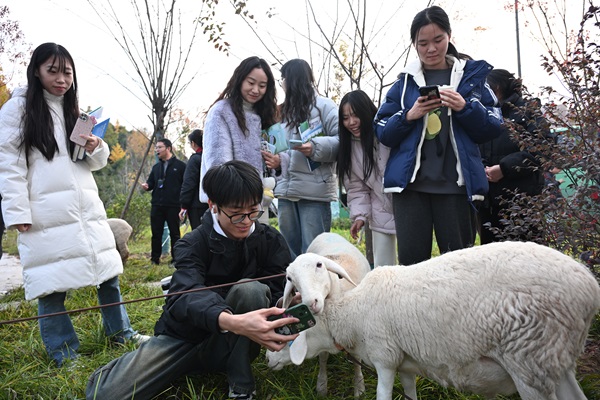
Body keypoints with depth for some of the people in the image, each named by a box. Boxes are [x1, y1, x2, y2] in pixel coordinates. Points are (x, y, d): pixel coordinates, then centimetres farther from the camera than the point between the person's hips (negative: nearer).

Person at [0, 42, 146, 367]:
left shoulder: (73, 109, 20)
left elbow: (98, 162, 22)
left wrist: (96, 149, -2)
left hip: (85, 207, 6)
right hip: (45, 214, -6)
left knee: (107, 270, 9)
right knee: (52, 283, -1)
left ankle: (120, 332, 25)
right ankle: (64, 353, 13)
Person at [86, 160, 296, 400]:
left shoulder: (271, 241, -8)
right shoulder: (193, 244, -15)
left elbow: (280, 292, -17)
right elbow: (187, 295, -34)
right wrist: (233, 321, -55)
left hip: (232, 344, 1)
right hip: (184, 336, 0)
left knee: (251, 290, -30)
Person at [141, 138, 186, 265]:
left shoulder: (180, 165, -1)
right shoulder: (156, 167, 17)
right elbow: (151, 182, 20)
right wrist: (146, 185, -5)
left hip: (173, 206, -5)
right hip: (157, 206, 5)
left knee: (175, 234, 3)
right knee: (156, 234, 7)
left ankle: (175, 259, 11)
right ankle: (155, 259, 16)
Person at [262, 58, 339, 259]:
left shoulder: (323, 105, 0)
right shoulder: (284, 111, 22)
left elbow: (343, 140, -9)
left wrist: (316, 148, -22)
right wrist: (277, 160, 4)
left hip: (315, 190, -7)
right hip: (286, 190, 7)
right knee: (290, 253, 12)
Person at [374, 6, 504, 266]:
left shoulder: (471, 74, 9)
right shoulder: (405, 81, 11)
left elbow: (493, 129, 5)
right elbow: (382, 132, 7)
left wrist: (466, 108, -12)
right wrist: (409, 116, -10)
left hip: (455, 183, 0)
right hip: (411, 181, 1)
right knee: (411, 260, -1)